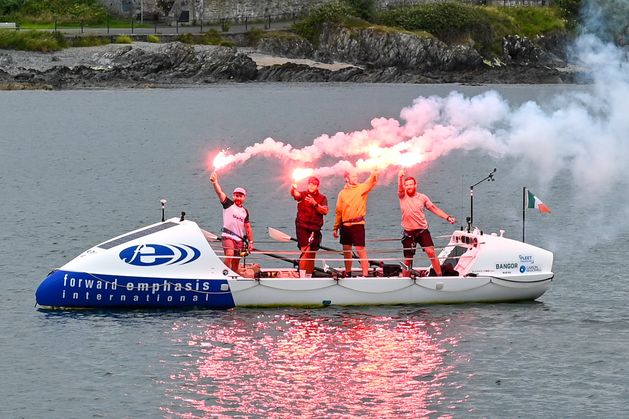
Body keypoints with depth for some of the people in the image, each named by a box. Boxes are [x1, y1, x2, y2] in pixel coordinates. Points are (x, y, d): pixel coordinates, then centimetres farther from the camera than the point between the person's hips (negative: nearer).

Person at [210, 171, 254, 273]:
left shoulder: (245, 212, 16)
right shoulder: (228, 204, 3)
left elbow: (248, 228, 18)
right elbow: (220, 192, -11)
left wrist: (251, 242, 13)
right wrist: (215, 182, -28)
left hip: (240, 239, 5)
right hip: (228, 236, -5)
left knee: (236, 263, 5)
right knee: (229, 255, -26)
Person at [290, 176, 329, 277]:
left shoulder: (322, 198, 9)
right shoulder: (303, 195, 4)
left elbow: (325, 211, -6)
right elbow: (295, 194, -19)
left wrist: (315, 204, -20)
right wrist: (293, 190, -42)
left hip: (315, 228, 4)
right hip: (302, 227, -3)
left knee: (312, 254, 9)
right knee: (305, 251, -17)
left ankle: (309, 276, 19)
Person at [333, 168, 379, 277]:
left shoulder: (362, 188, 2)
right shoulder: (342, 193, 11)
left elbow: (371, 182, -18)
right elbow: (339, 211, 15)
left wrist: (374, 173, -40)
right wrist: (335, 228, 14)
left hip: (357, 224, -4)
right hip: (345, 225, 4)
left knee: (360, 250, -10)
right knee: (346, 251, 13)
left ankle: (365, 275, -13)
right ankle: (348, 274, 26)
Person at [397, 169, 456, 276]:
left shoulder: (422, 197, 4)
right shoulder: (403, 197, 1)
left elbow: (434, 209, 8)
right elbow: (400, 188, -19)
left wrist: (448, 217, -1)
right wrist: (400, 178, -40)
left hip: (422, 230, 0)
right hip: (409, 233, 0)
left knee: (431, 252, -14)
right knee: (408, 258, 5)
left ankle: (439, 275, -10)